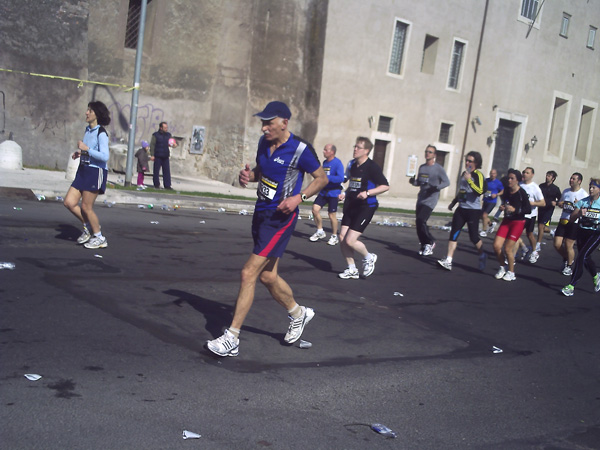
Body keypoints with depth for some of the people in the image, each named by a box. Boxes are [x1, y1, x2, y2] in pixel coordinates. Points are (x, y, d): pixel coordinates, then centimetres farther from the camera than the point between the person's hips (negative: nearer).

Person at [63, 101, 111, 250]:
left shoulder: (101, 133, -14)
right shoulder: (88, 130, 13)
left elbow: (105, 156, -23)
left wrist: (86, 149, -22)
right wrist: (79, 153, 9)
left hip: (95, 172, -9)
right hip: (83, 170, 9)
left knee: (86, 207, -3)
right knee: (69, 202, 3)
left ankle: (99, 238, 13)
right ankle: (88, 227, 22)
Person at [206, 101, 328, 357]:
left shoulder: (300, 150, -15)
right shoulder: (264, 143, 6)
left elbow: (322, 178, -3)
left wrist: (299, 197, -17)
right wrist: (248, 175, -1)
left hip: (280, 218, -8)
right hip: (261, 212, 8)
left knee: (249, 273, -13)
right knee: (267, 276, 15)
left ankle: (232, 339, -6)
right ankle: (299, 314, 41)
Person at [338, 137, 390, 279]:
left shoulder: (372, 167, -12)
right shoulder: (353, 165, 11)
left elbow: (385, 186, -13)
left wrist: (367, 193, -23)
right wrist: (345, 194, 9)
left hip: (365, 207, -8)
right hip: (351, 206, 8)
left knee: (350, 240, -13)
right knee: (342, 238, 0)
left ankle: (368, 258, 16)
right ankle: (352, 270, 16)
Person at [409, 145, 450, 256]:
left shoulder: (438, 168, -6)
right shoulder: (422, 167, 13)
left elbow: (447, 182, -6)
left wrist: (437, 187, -24)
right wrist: (413, 182, -2)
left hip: (430, 200, -7)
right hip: (421, 199, 7)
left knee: (421, 220, -20)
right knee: (419, 222, 5)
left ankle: (430, 242, -3)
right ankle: (425, 245, 17)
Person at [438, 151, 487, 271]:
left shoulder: (478, 175, -9)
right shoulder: (464, 173, 15)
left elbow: (480, 191, -25)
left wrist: (470, 180, -29)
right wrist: (453, 202, 31)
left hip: (473, 210, -7)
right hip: (461, 208, 7)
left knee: (473, 237, -1)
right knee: (454, 233, -4)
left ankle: (482, 256, 27)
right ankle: (448, 261, -7)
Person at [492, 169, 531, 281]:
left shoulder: (521, 193, -15)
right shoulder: (506, 190, 1)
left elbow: (528, 210, -15)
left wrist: (515, 209, -25)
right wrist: (502, 207, 0)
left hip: (518, 222, -5)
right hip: (506, 221, 5)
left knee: (507, 248, -8)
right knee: (496, 246, -4)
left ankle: (511, 272, 14)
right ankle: (502, 268, 19)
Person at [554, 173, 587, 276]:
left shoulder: (583, 194, -8)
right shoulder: (566, 191, 11)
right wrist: (559, 204, 2)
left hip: (574, 223, -5)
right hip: (563, 221, 6)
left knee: (568, 245, -2)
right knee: (557, 244, 0)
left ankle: (569, 266, 18)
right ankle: (566, 259, 28)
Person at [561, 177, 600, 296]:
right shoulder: (582, 202, 5)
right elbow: (572, 218, 1)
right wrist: (579, 213, -19)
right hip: (582, 232, 5)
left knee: (581, 257, -16)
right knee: (586, 259, 17)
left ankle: (572, 286, -13)